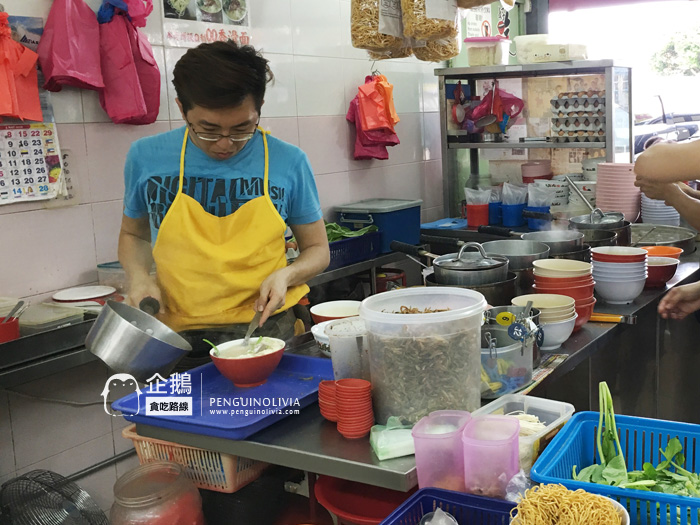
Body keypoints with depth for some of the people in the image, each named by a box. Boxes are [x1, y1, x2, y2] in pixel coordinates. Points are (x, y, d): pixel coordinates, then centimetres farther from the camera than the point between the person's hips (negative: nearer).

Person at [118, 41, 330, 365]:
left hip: (267, 330, 0)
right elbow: (133, 234, 18)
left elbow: (317, 249, 9)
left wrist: (286, 275, -11)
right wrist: (139, 276, -2)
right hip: (177, 338, 1)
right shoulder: (146, 158, 0)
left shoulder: (288, 162, -2)